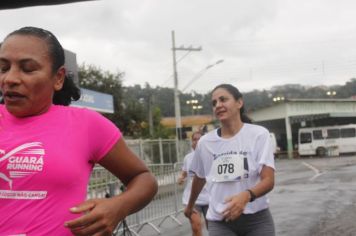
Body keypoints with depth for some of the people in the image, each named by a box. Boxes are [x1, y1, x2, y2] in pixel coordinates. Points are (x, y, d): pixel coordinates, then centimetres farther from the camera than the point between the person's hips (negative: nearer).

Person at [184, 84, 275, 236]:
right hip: (219, 221, 1)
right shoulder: (205, 142, 1)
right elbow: (199, 178, 18)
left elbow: (268, 180, -13)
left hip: (256, 219, -1)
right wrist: (190, 206, 31)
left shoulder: (259, 134, -7)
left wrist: (247, 195, -33)